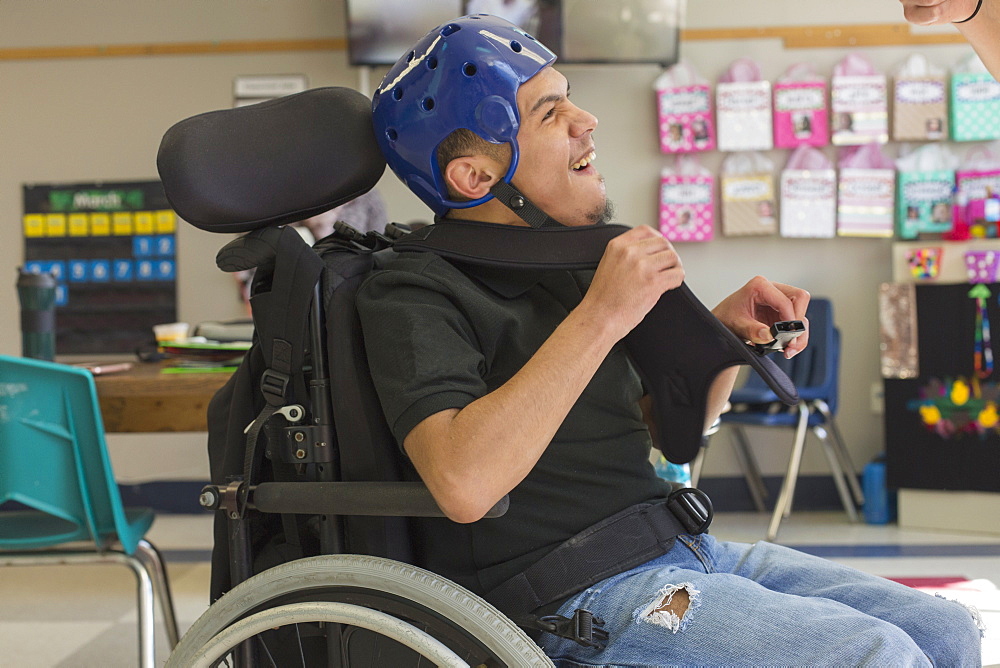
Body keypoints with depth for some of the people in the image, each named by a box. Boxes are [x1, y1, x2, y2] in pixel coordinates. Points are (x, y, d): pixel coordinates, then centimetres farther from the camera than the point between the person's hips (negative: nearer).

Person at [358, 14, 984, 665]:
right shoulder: (416, 294, -11)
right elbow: (464, 485, -30)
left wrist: (727, 334, 3)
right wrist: (600, 315, -26)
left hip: (680, 551, 9)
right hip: (567, 598, -8)